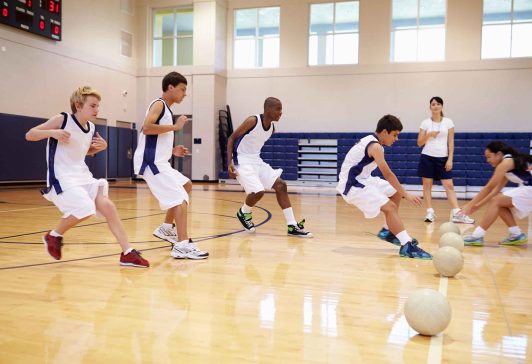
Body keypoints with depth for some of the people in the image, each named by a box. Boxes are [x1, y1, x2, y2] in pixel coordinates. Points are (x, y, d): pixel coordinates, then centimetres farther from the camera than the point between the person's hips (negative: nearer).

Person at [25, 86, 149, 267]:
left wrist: (101, 147, 5)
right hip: (61, 177, -6)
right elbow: (29, 135, -7)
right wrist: (52, 132, -25)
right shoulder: (62, 120, -9)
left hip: (82, 176, 6)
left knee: (107, 206, -9)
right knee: (85, 208, -24)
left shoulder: (91, 128, 9)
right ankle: (53, 236, 5)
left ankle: (127, 253, -7)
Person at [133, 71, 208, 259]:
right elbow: (146, 128, -25)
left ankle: (166, 229, 27)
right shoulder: (159, 104, -7)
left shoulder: (165, 109, 21)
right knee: (180, 199, -15)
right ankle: (182, 246, -20)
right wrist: (175, 126, -19)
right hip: (151, 162, -10)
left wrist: (172, 150, 15)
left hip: (158, 162, 10)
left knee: (186, 186, 24)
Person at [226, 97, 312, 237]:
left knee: (280, 185, -1)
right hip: (242, 160, -8)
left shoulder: (272, 128, 4)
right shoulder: (253, 121, -18)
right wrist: (229, 163, -21)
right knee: (258, 191, -22)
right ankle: (243, 213, 12)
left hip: (257, 160, 8)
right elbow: (231, 138, -13)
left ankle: (292, 226, 2)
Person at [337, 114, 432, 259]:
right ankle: (407, 246, -26)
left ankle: (388, 231, 25)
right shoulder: (375, 146, -19)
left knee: (396, 193, 18)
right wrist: (406, 195, -23)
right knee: (390, 207, -20)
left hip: (362, 180, 10)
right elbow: (387, 174, -24)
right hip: (352, 185, -10)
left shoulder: (371, 141, 11)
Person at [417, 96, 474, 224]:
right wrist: (428, 135, -14)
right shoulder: (425, 122, 3)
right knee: (427, 185, 0)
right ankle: (430, 212, 6)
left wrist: (450, 159, -5)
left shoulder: (448, 122, 4)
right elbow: (419, 143, 4)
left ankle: (457, 213, -6)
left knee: (449, 185, -4)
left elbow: (451, 142, 3)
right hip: (427, 157, 0)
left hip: (443, 157, 0)